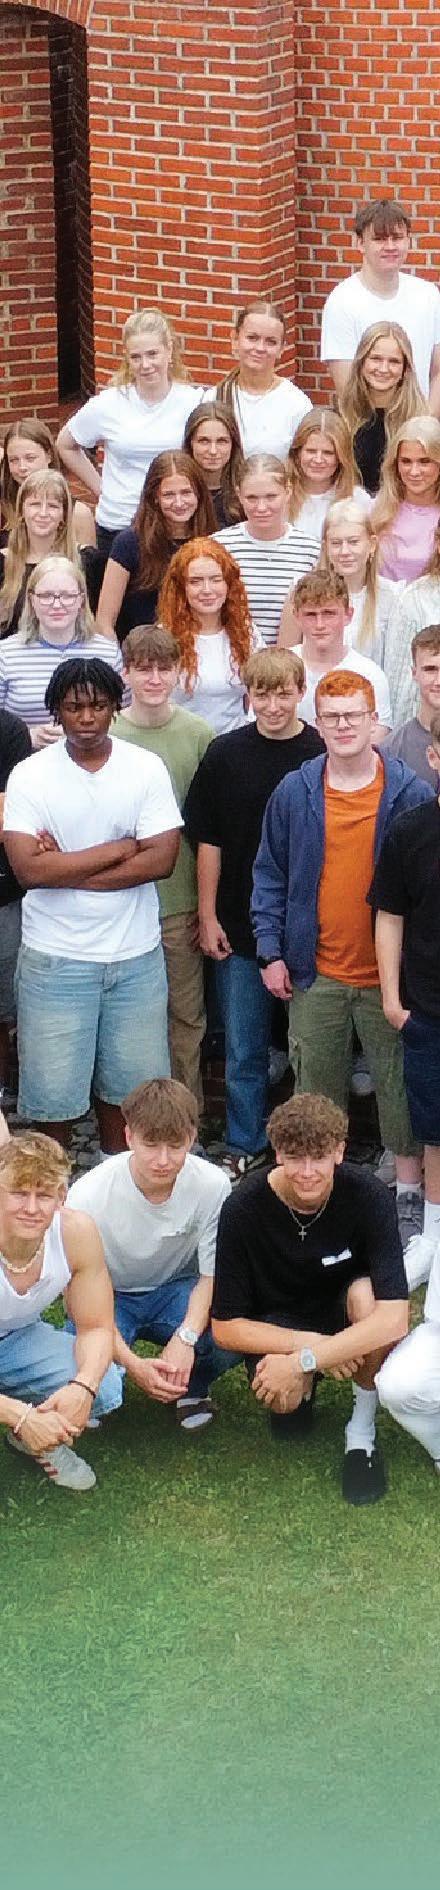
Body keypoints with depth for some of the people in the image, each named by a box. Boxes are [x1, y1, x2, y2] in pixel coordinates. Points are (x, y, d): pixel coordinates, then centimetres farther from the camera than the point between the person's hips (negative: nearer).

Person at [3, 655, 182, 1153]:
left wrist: (67, 869, -14)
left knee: (125, 1082, 12)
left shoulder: (147, 769, -1)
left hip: (136, 956, 2)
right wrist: (119, 849, -14)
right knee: (53, 1089, 4)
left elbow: (161, 859, -11)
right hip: (55, 959, -2)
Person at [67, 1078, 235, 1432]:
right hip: (108, 1296, -1)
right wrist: (132, 1363, -31)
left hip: (174, 1290, 2)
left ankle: (190, 1385, 7)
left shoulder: (212, 1185, -23)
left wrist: (186, 1337, -30)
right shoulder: (89, 1196, -27)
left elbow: (212, 1274, -11)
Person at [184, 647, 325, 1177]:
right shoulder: (226, 754, -1)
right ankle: (244, 1147, 21)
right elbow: (208, 841, 3)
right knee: (244, 1049, 8)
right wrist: (208, 916, 0)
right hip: (240, 928, 1)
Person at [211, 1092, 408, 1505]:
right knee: (283, 1398, -32)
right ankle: (301, 1392, 9)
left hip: (345, 1317, 0)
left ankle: (362, 1433, -12)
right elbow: (225, 1327, -17)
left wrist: (303, 1360, -37)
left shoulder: (369, 1197, -27)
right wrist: (308, 1344, -29)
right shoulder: (243, 1209, -24)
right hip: (276, 1327, 0)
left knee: (366, 1292, -34)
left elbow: (394, 1319, -35)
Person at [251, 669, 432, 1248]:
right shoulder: (294, 793, 0)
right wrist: (271, 951, -1)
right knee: (318, 1084, 11)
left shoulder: (409, 793, -5)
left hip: (388, 972, -1)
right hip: (316, 973, 2)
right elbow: (270, 874, 5)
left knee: (398, 1082, 7)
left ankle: (408, 1189, 21)